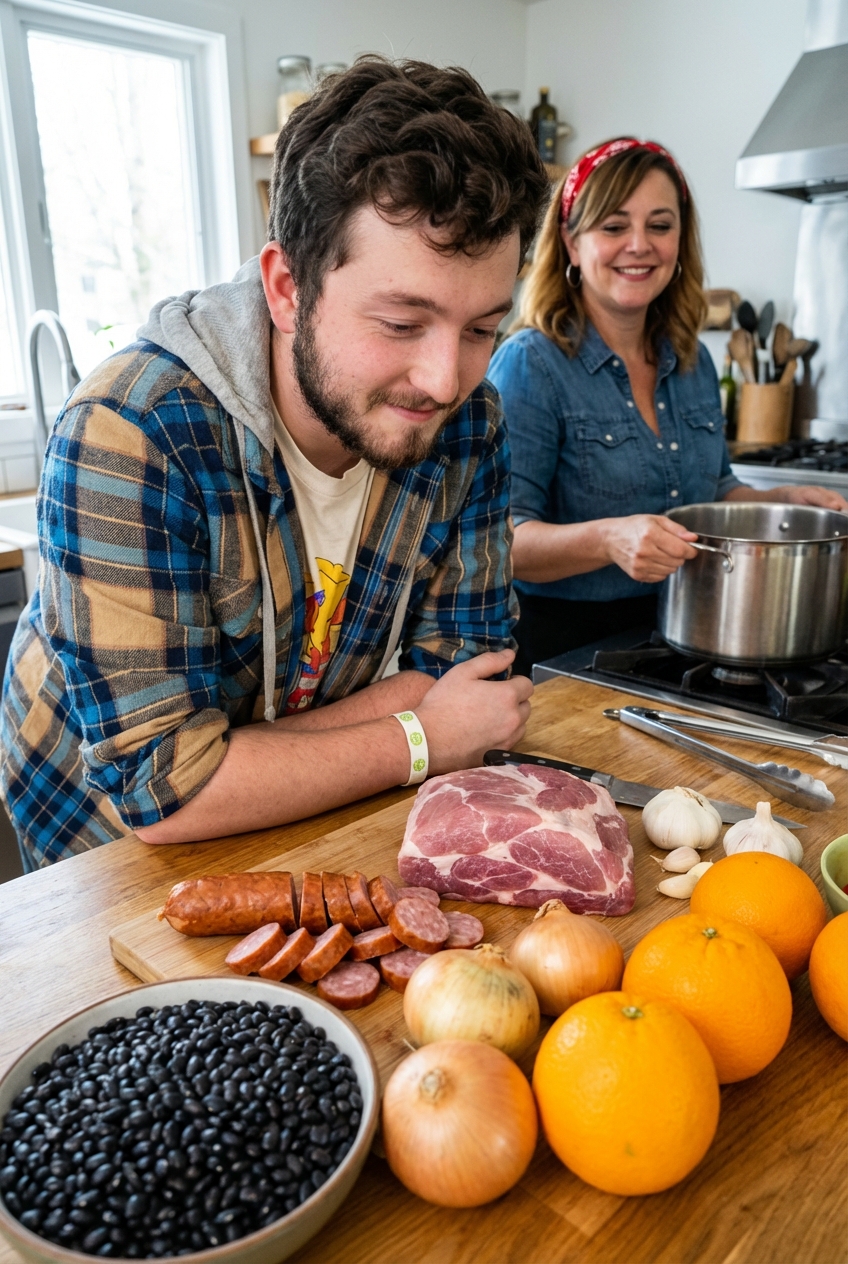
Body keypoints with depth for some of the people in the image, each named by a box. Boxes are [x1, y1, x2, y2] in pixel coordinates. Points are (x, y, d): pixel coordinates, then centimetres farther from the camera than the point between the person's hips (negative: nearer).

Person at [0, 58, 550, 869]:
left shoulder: (468, 424, -11)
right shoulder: (127, 436, -26)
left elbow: (460, 675, -9)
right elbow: (162, 790, -27)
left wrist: (214, 757, -19)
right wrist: (419, 741, -17)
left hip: (307, 829, 4)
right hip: (111, 846, -3)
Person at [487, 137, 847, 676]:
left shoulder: (692, 361, 10)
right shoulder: (530, 364, -10)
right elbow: (504, 538, -16)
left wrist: (784, 501, 6)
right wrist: (607, 540, -32)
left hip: (677, 631, 5)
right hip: (562, 644, -5)